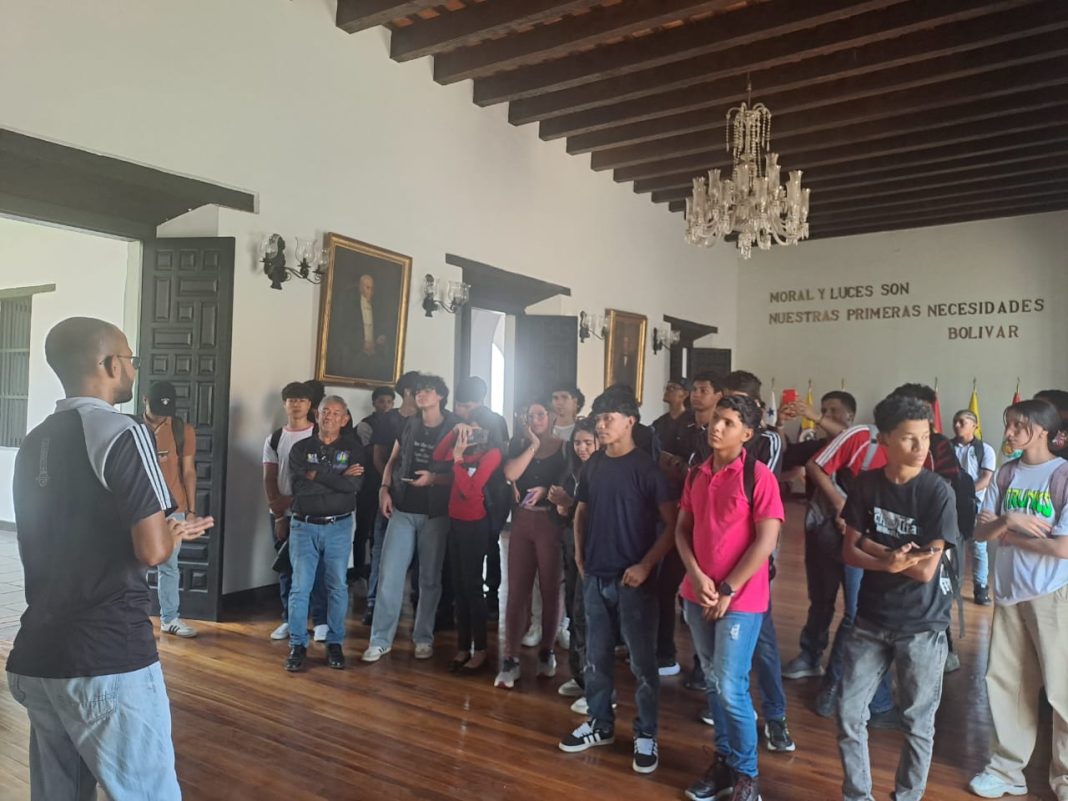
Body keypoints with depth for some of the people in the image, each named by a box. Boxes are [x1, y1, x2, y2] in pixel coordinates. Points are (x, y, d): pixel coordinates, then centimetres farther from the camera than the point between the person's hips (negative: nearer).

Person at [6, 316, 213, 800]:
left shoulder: (33, 444, 12)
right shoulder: (121, 433, -13)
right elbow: (153, 551, -18)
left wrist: (166, 530, 19)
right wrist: (177, 532, 4)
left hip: (37, 657, 8)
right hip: (107, 660, -8)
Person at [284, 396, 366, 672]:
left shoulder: (352, 447, 2)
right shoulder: (300, 448, 5)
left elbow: (355, 485, -14)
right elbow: (299, 486, -10)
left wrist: (317, 475, -13)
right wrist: (338, 478, -12)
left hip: (338, 527, 0)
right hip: (304, 526, 0)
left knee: (337, 586, 5)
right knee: (300, 587, 0)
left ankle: (335, 643, 17)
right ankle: (297, 644, 11)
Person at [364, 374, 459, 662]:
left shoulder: (454, 429, -4)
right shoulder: (408, 425, 7)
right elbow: (392, 461, 13)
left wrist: (433, 478, -19)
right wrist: (384, 489, -1)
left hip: (435, 514, -2)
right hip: (403, 510, 3)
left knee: (429, 578, 7)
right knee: (389, 574, -1)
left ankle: (424, 637, 20)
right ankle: (381, 639, 8)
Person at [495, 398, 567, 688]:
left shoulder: (563, 447, 2)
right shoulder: (518, 444, 9)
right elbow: (510, 474, -8)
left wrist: (546, 491, -16)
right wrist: (532, 445, -9)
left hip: (551, 521, -2)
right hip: (521, 521, 2)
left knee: (550, 588, 8)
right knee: (517, 590, 0)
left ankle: (546, 651, 24)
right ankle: (510, 659, 2)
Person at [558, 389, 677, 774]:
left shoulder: (646, 468, -11)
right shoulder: (593, 464, 5)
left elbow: (672, 524, -11)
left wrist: (646, 565, -16)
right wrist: (580, 554, 8)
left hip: (632, 579, -5)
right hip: (595, 577, 5)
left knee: (642, 662, 5)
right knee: (597, 657, 15)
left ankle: (646, 735, 20)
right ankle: (600, 724, 31)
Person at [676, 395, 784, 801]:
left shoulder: (759, 476, -12)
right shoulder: (697, 474, 6)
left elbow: (766, 542, -15)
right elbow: (682, 529, 9)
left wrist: (728, 591, -13)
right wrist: (696, 576, -7)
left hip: (741, 599, -6)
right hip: (698, 595, 6)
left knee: (731, 687, -3)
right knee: (713, 683, 15)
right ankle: (723, 760, 30)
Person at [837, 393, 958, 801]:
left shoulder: (938, 492, -14)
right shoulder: (865, 485, -4)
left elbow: (926, 570, -18)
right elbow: (849, 553, -3)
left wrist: (874, 548, -11)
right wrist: (893, 560, -19)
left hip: (922, 625, -3)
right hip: (871, 619, 3)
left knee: (917, 723, 11)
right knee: (849, 715, 8)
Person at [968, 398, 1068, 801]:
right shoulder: (1005, 473, 4)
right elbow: (980, 532, 1)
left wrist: (1009, 536, -8)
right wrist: (1005, 521, -19)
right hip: (1009, 592, 5)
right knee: (1005, 681, 11)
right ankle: (1008, 768, 26)